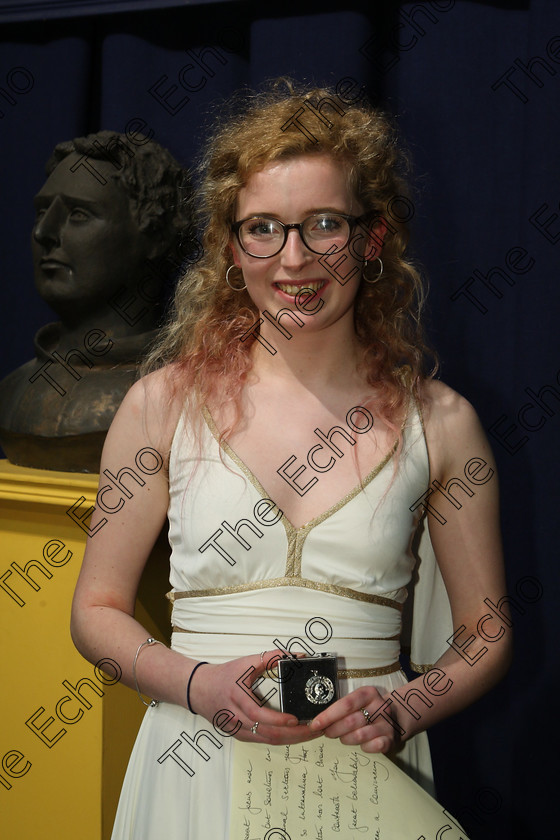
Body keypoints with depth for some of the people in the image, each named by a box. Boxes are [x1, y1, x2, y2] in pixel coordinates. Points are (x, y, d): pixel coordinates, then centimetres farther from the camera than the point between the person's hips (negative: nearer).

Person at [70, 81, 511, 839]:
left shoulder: (440, 423, -1)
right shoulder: (164, 402, -2)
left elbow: (487, 632, 7)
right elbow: (97, 610, 5)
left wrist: (403, 709, -10)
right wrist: (197, 683, -12)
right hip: (195, 768, 0)